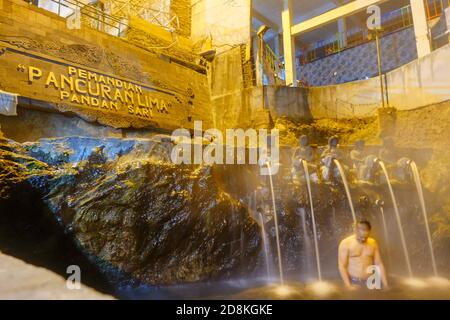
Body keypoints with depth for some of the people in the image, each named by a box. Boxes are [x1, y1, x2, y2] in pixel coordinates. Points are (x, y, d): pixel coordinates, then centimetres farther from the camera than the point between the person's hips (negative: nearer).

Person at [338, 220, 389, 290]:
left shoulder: (373, 243, 4)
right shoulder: (346, 243, -9)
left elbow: (379, 264, 8)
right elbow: (342, 266, -11)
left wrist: (385, 284, 2)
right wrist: (348, 286, -17)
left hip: (370, 282, 4)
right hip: (354, 283, -4)